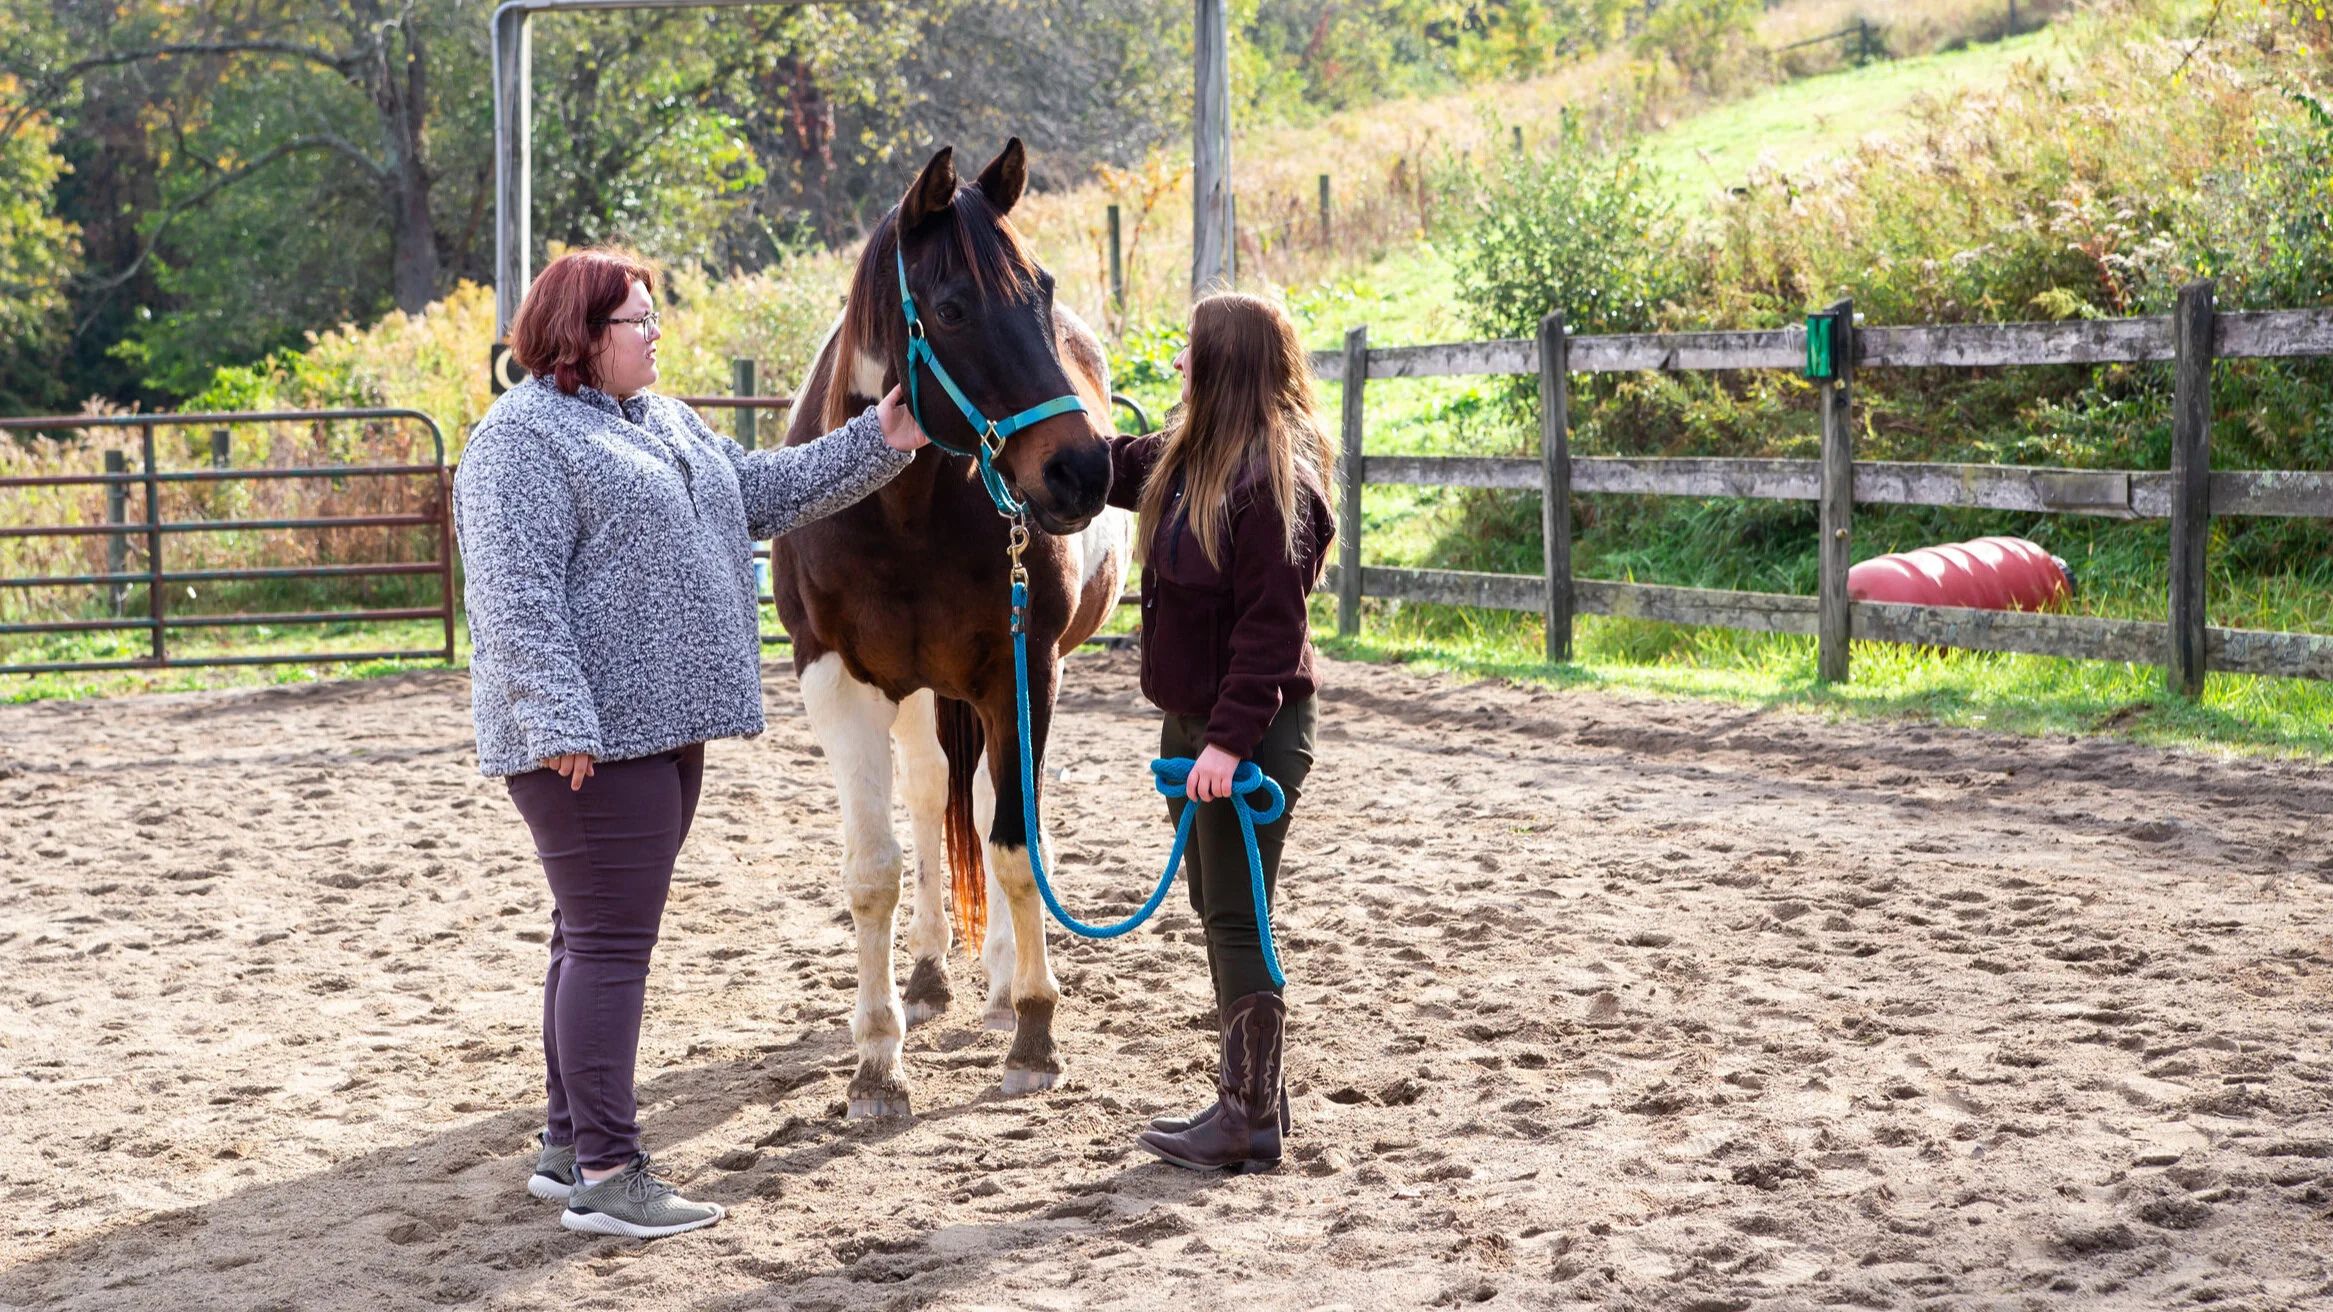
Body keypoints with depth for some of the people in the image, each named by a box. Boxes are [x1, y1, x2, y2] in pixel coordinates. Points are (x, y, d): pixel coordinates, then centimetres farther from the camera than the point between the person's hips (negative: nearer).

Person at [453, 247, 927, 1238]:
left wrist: (876, 445, 15)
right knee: (610, 941, -9)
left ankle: (566, 1147, 24)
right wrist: (562, 724, -27)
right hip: (592, 739, -10)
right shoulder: (522, 441, -12)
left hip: (660, 726, 10)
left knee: (601, 937, 15)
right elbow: (517, 596, -20)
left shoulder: (664, 423, 18)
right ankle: (604, 1176, -6)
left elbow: (763, 492, 24)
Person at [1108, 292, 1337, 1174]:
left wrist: (1231, 738, -26)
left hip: (1252, 728, -10)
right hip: (1192, 720, 10)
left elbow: (1271, 628, -24)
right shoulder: (1186, 458, 8)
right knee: (1214, 909, 16)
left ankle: (1251, 1125, 5)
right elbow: (1108, 469, 26)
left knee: (1236, 918, -4)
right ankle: (1253, 1094, 26)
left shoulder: (1272, 481, -21)